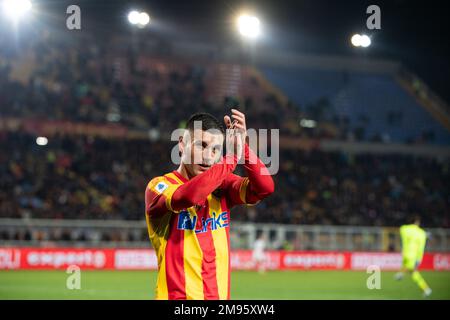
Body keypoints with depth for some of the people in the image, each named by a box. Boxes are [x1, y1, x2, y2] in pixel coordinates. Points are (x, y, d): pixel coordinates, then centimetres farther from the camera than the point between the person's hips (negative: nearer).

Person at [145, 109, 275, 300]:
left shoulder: (222, 185, 8)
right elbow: (187, 197, -28)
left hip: (220, 295, 5)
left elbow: (265, 188, -7)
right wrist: (231, 159, -21)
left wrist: (241, 148, -18)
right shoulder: (159, 186, -6)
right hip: (177, 295, -5)